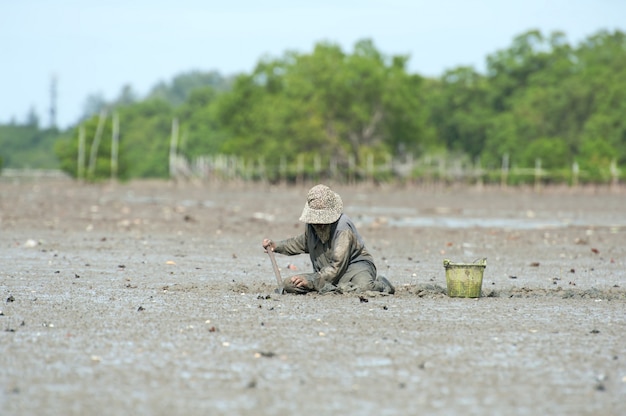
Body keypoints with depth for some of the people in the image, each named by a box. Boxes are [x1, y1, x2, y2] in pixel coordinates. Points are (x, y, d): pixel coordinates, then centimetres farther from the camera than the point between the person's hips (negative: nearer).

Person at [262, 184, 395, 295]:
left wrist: (311, 281, -30)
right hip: (328, 275, 7)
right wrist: (275, 246, 17)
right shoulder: (311, 225, 2)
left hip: (355, 266, -7)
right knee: (288, 284, -15)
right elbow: (302, 243, 29)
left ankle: (379, 285, -10)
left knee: (362, 286, -45)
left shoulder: (343, 228, -22)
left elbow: (337, 267, -25)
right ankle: (332, 288, -26)